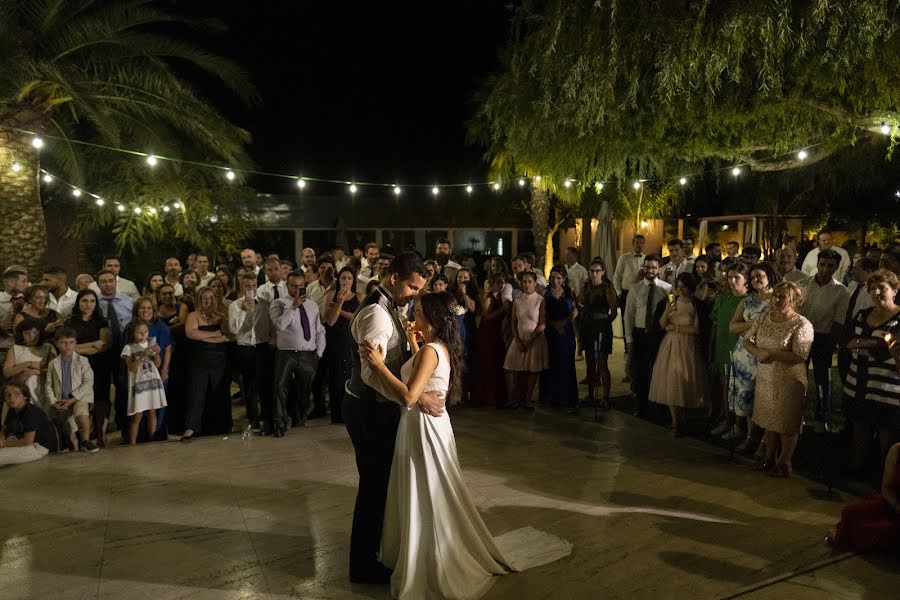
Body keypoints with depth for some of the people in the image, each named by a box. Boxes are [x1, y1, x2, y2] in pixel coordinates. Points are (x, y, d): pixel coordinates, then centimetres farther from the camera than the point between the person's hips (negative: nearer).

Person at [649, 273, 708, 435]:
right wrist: (667, 311, -16)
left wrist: (675, 327, -8)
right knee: (670, 382, 1)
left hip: (688, 347, -3)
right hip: (670, 345, 3)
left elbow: (696, 329, -10)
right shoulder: (672, 301, 7)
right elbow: (662, 324, 1)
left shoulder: (696, 304, -4)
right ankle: (676, 421, 9)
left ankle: (680, 420, 16)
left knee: (685, 382, 0)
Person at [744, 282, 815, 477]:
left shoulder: (802, 325, -14)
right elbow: (747, 340, 5)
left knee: (787, 424, 7)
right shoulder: (764, 319, 4)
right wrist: (759, 352, -14)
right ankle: (769, 458, 34)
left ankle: (784, 463, 23)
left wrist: (770, 354, -20)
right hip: (765, 378, 6)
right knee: (769, 419, 18)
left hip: (788, 381, -5)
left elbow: (798, 357, -21)